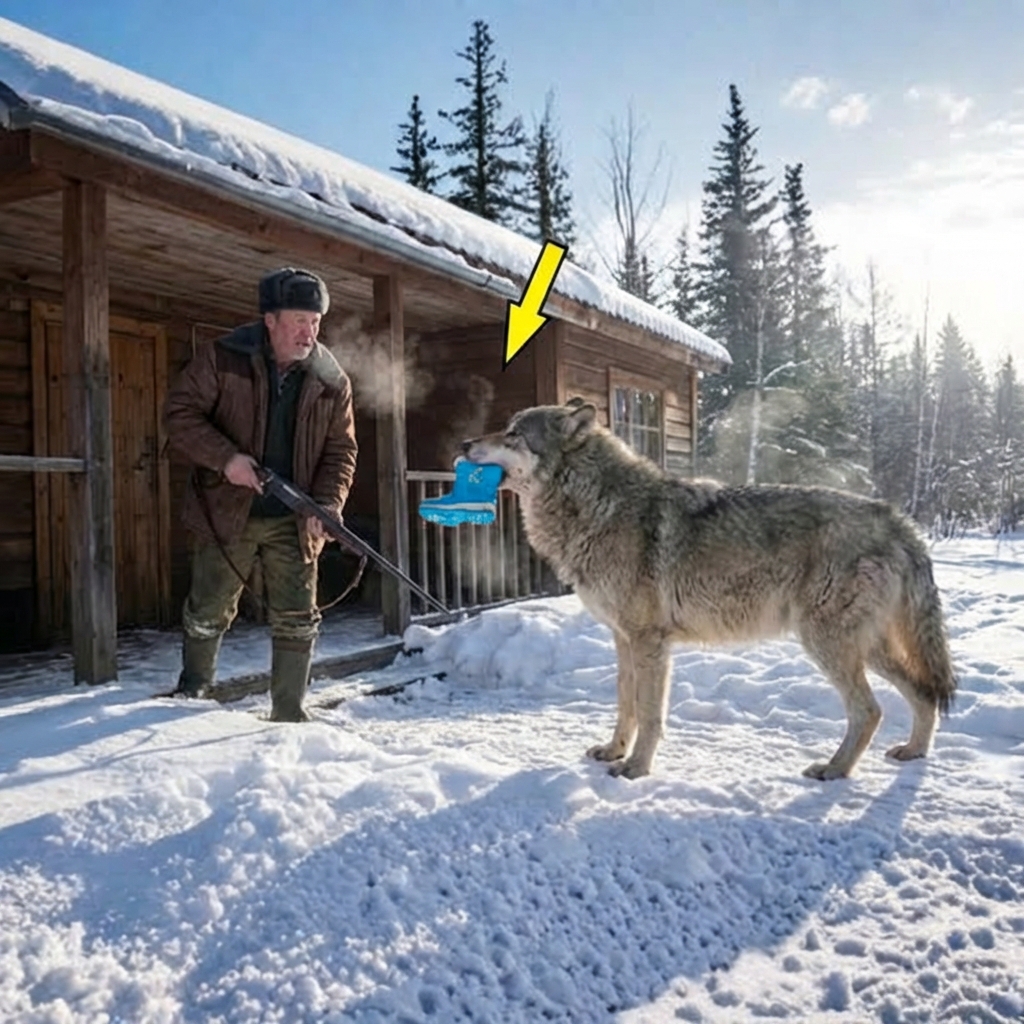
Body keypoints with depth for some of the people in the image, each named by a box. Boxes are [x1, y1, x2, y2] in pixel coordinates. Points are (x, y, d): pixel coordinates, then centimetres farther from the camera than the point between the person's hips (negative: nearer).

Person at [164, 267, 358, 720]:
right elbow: (179, 413, -7)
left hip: (294, 522, 2)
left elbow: (340, 451, 1)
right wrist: (225, 458, -21)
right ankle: (193, 689, 41)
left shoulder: (332, 381, -1)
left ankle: (288, 713, 18)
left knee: (297, 622, 2)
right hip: (226, 512, -1)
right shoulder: (222, 359, -8)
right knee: (208, 613, 13)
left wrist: (326, 504, -15)